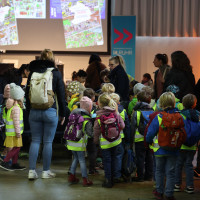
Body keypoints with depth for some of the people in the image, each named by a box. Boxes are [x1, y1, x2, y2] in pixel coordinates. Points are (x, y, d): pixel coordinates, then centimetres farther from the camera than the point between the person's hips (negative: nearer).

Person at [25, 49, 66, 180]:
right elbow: (61, 95, -1)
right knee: (48, 142, 4)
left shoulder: (33, 72, 6)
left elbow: (27, 93, 12)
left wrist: (29, 110, 20)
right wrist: (63, 113, 7)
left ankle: (32, 171, 6)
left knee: (35, 140, 8)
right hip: (50, 112, -3)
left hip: (34, 111, 3)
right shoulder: (56, 73, -3)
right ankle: (46, 171, 10)